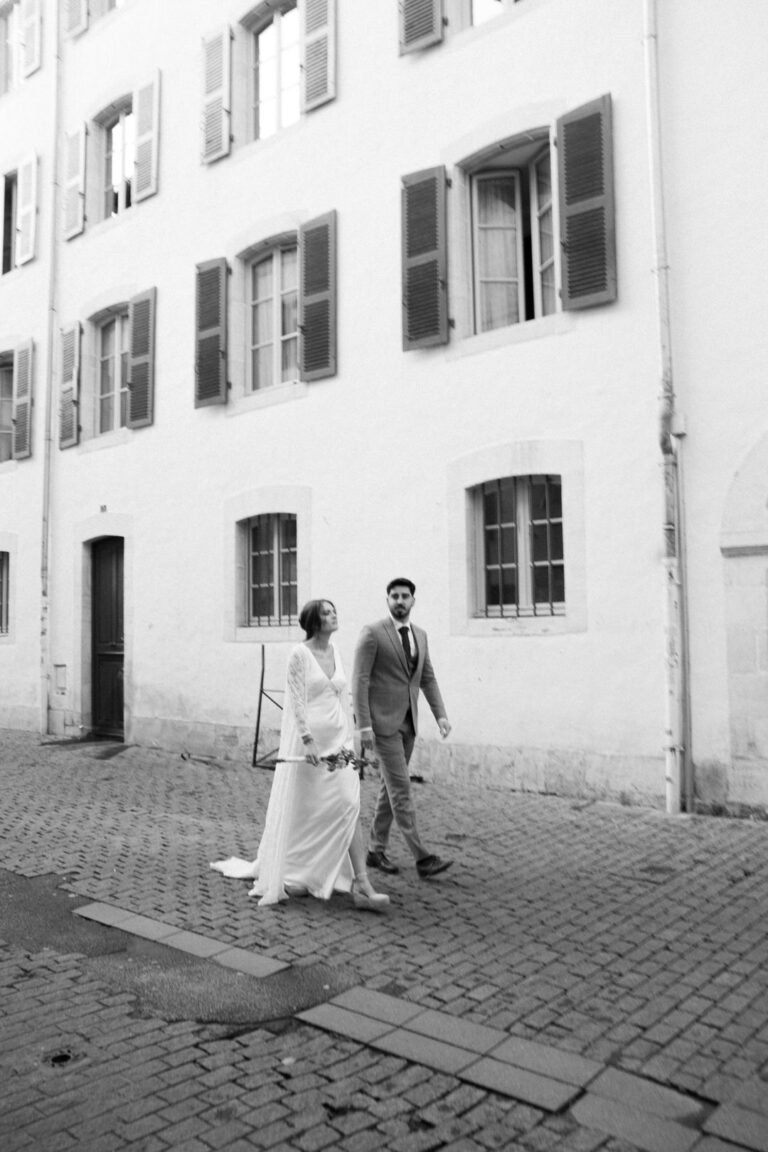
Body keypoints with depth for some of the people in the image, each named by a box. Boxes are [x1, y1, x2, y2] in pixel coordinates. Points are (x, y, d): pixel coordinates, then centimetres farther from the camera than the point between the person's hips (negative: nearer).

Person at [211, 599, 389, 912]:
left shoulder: (335, 652, 11)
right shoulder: (299, 654, -8)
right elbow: (297, 701, -13)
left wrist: (349, 740, 9)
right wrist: (308, 741, -20)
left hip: (338, 742, 5)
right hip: (308, 740, -5)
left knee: (349, 808, -4)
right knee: (301, 812, 7)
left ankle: (361, 886, -2)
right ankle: (292, 876, 26)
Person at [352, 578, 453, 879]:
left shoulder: (420, 635, 11)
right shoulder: (372, 633, -10)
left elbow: (428, 678, 14)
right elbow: (360, 680, -12)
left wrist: (440, 714, 2)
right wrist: (363, 725, -17)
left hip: (408, 722, 7)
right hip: (383, 721, -7)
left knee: (390, 787, 13)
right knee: (401, 790, -7)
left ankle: (376, 851, 25)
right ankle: (422, 858, -4)